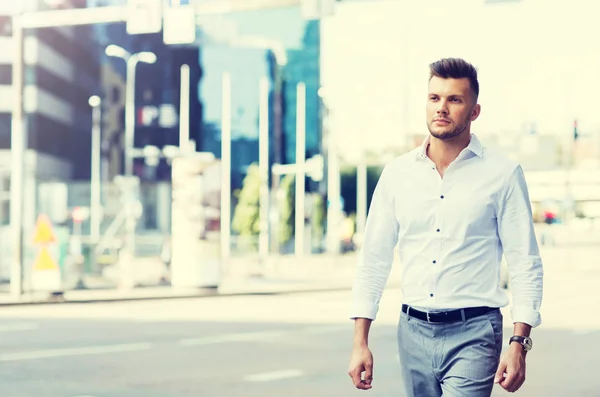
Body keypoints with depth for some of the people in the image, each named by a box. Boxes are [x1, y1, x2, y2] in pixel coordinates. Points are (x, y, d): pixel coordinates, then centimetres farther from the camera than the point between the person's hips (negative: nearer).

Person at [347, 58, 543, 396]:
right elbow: (374, 260, 9)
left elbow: (526, 265, -3)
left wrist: (518, 346, -11)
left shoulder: (503, 174, -3)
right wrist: (360, 342, 4)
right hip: (413, 331, 4)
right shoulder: (397, 174, 6)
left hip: (472, 334, -4)